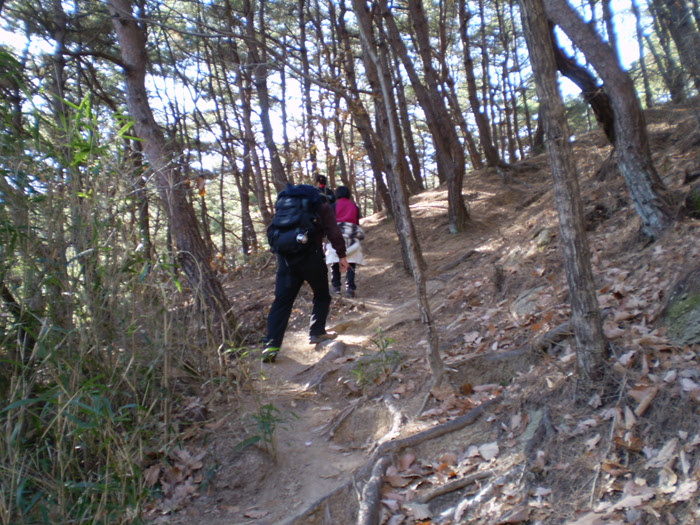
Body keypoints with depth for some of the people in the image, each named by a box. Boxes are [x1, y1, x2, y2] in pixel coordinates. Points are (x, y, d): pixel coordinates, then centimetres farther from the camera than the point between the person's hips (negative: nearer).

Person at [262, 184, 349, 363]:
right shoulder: (322, 207, 9)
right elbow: (333, 232, -2)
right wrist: (341, 255, 0)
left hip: (285, 257, 4)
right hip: (311, 255, -3)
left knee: (281, 301, 3)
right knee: (322, 296, 18)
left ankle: (271, 345, -5)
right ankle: (317, 333, 16)